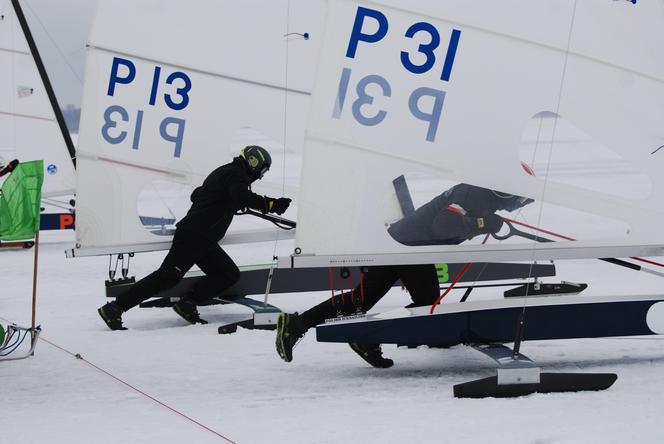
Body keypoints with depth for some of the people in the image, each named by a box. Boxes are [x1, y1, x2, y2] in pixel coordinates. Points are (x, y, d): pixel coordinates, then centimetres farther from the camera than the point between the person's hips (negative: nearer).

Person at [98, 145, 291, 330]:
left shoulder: (223, 172, 24)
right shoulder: (236, 174, -6)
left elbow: (196, 195, 36)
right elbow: (243, 197, -26)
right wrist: (270, 204, -24)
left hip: (203, 240, 10)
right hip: (194, 236, -10)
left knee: (229, 275, 4)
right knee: (168, 276, -14)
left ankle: (187, 304, -2)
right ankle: (114, 308, -13)